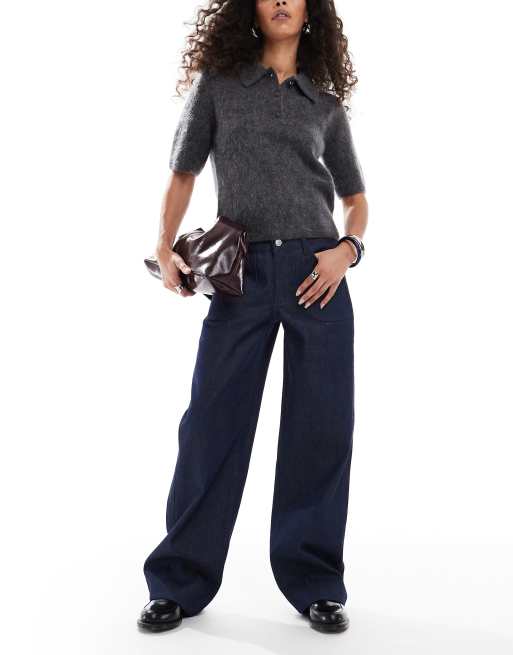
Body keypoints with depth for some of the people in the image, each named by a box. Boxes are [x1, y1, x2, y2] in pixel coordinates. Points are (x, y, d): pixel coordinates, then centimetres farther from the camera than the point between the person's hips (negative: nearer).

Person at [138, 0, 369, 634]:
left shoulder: (325, 102, 16)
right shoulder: (217, 83, 12)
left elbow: (355, 198, 18)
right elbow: (182, 174, 13)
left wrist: (347, 248, -2)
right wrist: (165, 250, -2)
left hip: (317, 271, 2)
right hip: (242, 271, -1)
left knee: (321, 429, 0)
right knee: (213, 422, -1)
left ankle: (315, 582, 13)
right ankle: (180, 582, 11)